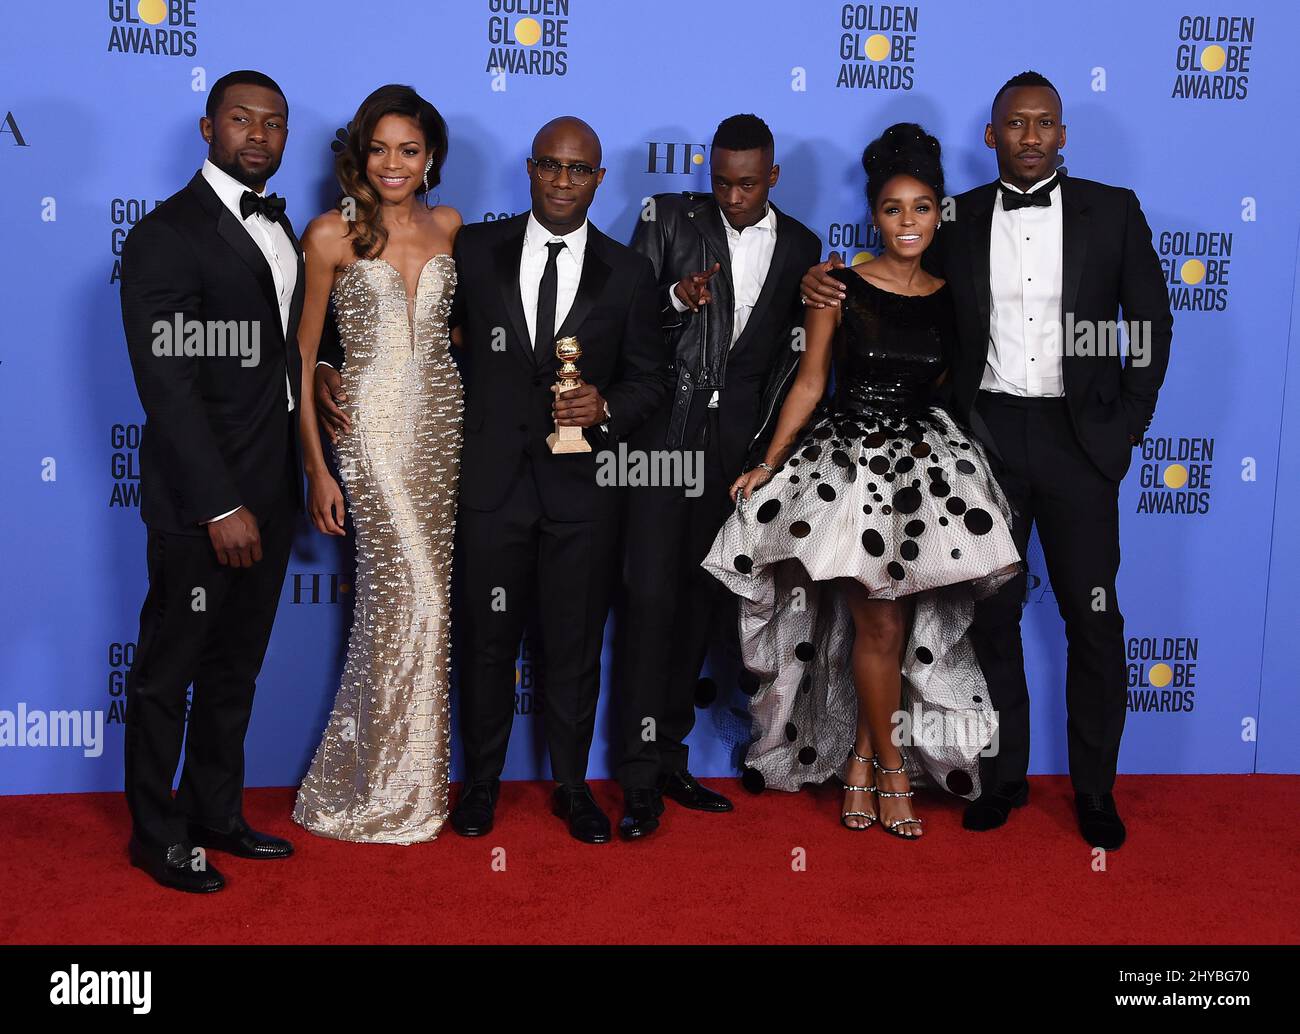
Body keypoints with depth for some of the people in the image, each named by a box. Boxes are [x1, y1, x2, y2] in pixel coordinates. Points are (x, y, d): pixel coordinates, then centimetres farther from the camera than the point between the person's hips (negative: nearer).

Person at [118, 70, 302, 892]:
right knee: (169, 671, 7)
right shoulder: (167, 236, -12)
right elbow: (167, 384, -17)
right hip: (199, 500, -8)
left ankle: (217, 815, 32)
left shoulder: (281, 230, 13)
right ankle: (156, 832, 22)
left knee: (236, 669, 17)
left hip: (270, 494, 8)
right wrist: (220, 506, -20)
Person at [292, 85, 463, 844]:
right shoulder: (332, 234, -4)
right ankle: (393, 798, 10)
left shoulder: (448, 226, 9)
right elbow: (302, 355, -2)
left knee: (398, 597, 8)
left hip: (445, 419, 5)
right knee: (416, 598, -7)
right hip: (374, 424, -4)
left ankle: (360, 774, 24)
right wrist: (316, 468, -6)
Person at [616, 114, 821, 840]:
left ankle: (669, 755, 20)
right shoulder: (670, 220, 4)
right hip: (665, 432, -3)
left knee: (705, 599, 7)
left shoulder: (801, 247, 10)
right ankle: (642, 775, -1)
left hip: (738, 445, 3)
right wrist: (678, 299, -17)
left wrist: (769, 443, 1)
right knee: (652, 596, -7)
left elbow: (795, 355, 10)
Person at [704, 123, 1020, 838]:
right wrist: (767, 466, -3)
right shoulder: (840, 286, -1)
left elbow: (950, 387, 14)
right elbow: (810, 383, 1)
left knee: (892, 628, 3)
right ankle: (892, 770, 14)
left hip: (922, 468, 3)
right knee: (879, 626, -3)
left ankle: (859, 761, 19)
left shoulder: (950, 298, 7)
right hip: (846, 463, -3)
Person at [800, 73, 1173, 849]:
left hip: (1078, 437, -1)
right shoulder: (959, 220, 5)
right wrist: (827, 284, -7)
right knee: (992, 615, 8)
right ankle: (1004, 775, 22)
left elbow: (1151, 322, 5)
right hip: (987, 435, 1)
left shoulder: (1112, 210, 2)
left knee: (1094, 617, 4)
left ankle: (1096, 787, 17)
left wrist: (1128, 425, -2)